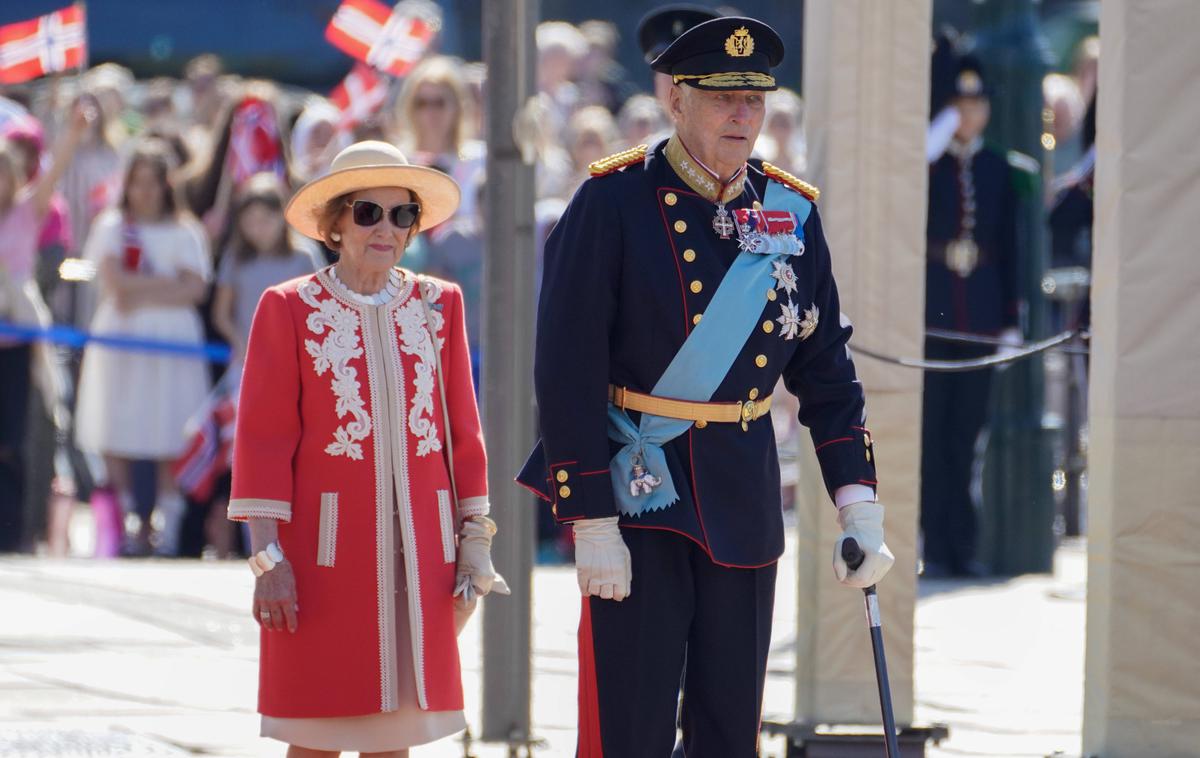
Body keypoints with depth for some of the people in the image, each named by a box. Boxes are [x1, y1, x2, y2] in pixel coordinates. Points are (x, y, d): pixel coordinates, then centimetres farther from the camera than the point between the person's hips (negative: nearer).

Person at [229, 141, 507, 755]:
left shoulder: (438, 305, 10)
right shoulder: (289, 309, 0)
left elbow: (463, 433, 11)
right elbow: (262, 440, -3)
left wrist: (474, 545, 7)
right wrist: (267, 558, -9)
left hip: (417, 548, 3)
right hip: (325, 543, -3)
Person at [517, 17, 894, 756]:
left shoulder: (791, 212, 5)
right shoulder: (614, 203, -10)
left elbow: (826, 368, 10)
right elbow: (567, 370, -12)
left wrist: (859, 501, 0)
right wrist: (591, 523, -16)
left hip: (745, 496, 5)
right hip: (637, 492, -5)